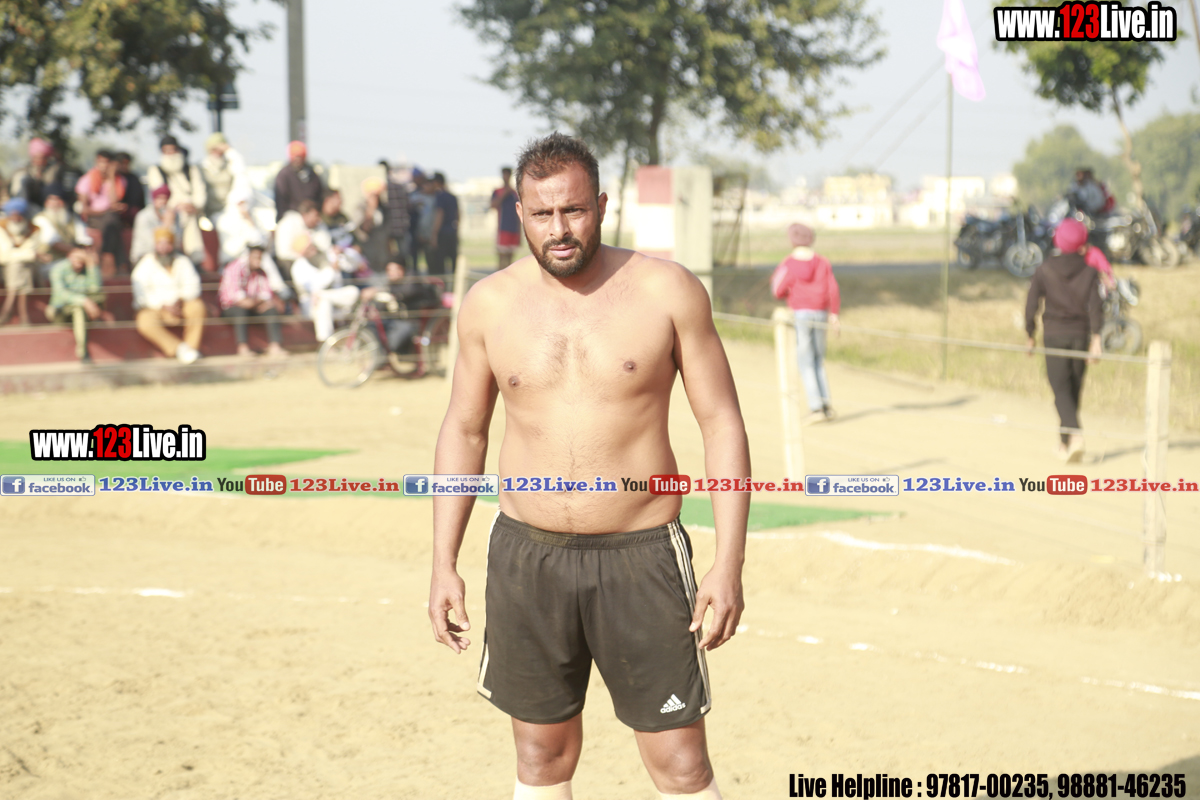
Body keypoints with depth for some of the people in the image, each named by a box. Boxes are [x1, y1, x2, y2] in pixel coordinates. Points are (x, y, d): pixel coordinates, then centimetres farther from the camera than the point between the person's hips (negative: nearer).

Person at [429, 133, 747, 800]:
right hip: (527, 558, 3)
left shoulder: (668, 291, -5)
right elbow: (464, 431, 13)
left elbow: (723, 425, -3)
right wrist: (444, 564, 7)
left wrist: (729, 567, -9)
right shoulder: (490, 304, 2)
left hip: (642, 555, -2)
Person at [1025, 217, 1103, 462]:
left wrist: (1030, 336, 7)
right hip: (1080, 335, 2)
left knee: (1061, 389, -6)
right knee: (1074, 389, 14)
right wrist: (1096, 339, -12)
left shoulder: (1045, 270, -2)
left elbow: (1031, 305, -3)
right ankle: (1065, 443, 22)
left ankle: (1075, 435, -29)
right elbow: (1094, 307, -10)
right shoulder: (1089, 272, 0)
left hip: (1054, 334, -2)